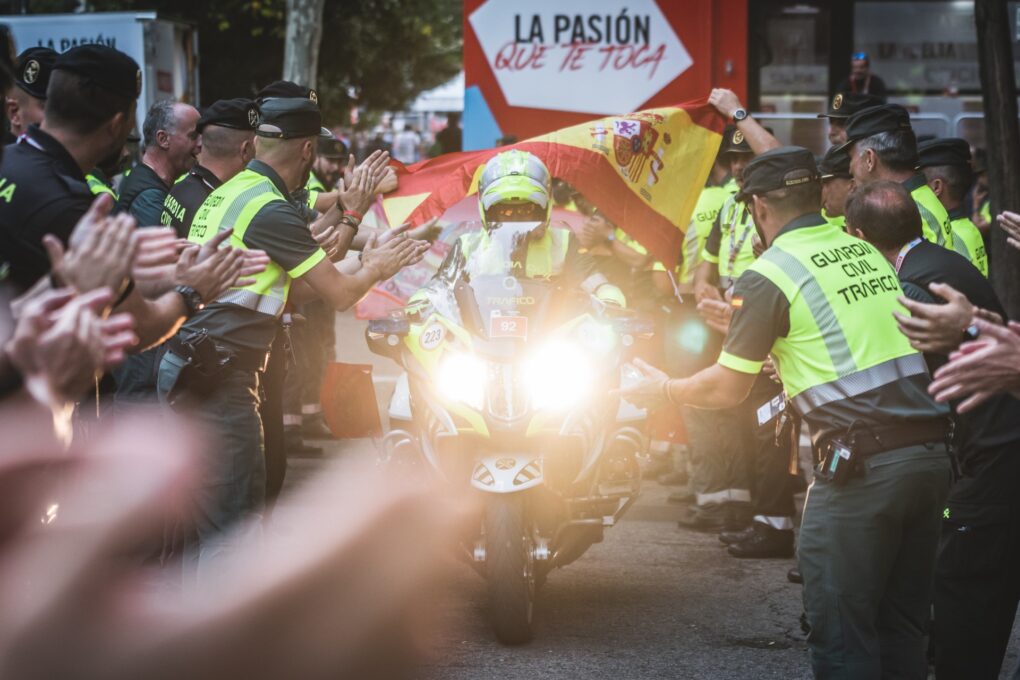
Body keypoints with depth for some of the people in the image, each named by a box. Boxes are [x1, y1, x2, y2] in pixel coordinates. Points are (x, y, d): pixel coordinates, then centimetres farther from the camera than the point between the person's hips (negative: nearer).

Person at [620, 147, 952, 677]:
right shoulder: (868, 251, 14)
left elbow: (726, 390, 2)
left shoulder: (768, 279, -5)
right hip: (931, 452, 7)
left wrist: (664, 388, 20)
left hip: (863, 467, -7)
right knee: (901, 627, 15)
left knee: (840, 634, 1)